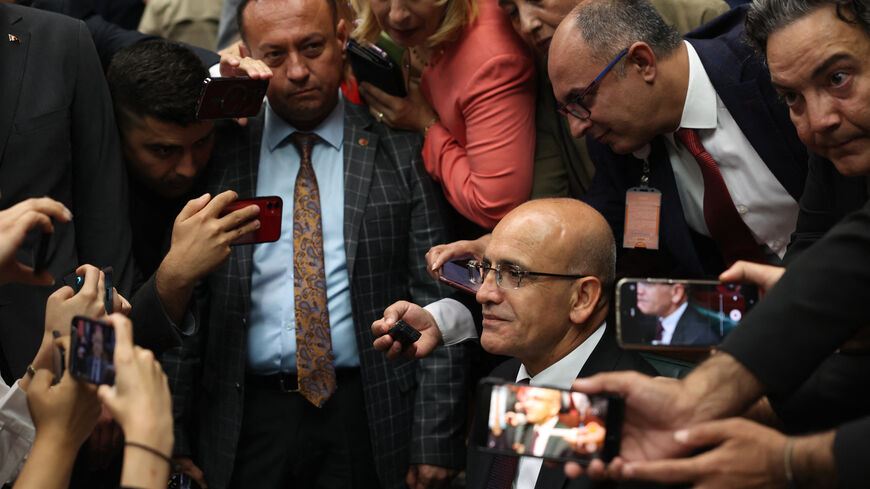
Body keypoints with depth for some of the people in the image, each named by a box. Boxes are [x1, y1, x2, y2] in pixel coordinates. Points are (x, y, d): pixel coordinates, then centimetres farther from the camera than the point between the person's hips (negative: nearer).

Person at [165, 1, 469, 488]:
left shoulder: (401, 153, 2)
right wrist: (176, 438, 2)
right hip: (247, 423, 1)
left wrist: (435, 442, -6)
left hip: (368, 424, -1)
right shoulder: (216, 157, 5)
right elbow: (182, 304, 6)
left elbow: (439, 302, -1)